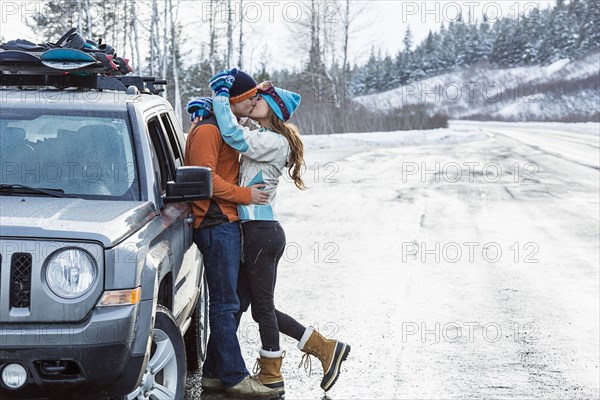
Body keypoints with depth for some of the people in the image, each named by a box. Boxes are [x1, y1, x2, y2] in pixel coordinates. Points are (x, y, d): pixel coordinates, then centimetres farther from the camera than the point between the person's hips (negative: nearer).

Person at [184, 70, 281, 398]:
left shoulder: (224, 129, 21)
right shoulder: (207, 130, -11)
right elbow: (205, 178, -20)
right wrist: (244, 195, -15)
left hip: (227, 224, 10)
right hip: (217, 225, -10)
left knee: (226, 302, 11)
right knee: (225, 303, -8)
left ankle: (215, 372, 16)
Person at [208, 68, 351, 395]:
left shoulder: (274, 141, -12)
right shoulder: (260, 140, 17)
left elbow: (232, 135, -25)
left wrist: (222, 94, -16)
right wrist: (208, 109, 6)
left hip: (261, 232, -10)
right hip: (261, 230, 10)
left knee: (262, 307, 1)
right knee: (263, 308, 13)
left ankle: (271, 377, 13)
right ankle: (325, 348, 17)